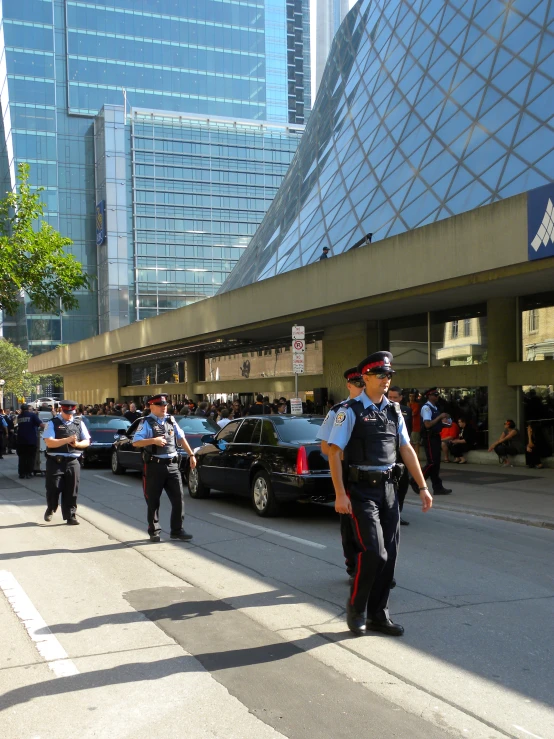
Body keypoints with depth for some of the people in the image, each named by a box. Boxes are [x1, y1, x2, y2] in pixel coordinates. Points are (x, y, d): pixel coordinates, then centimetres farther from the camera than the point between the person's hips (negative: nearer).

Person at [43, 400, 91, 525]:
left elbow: (87, 442, 11)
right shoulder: (52, 423, -1)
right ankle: (50, 509, 29)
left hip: (73, 462, 3)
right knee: (53, 489, 2)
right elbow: (49, 442, -12)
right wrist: (67, 440, -19)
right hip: (55, 462, -2)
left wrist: (77, 444, -11)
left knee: (71, 491, 4)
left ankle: (70, 516, 13)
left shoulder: (79, 423, 10)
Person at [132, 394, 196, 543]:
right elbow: (135, 442, -12)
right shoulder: (146, 423, -3)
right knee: (153, 501, 6)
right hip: (154, 466, -4)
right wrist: (153, 440, -23)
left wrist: (191, 455, 13)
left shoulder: (171, 421, 12)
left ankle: (177, 530, 11)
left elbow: (181, 438, 18)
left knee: (178, 499, 1)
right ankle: (154, 532, 18)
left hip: (172, 465, 4)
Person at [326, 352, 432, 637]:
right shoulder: (350, 410, -8)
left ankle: (378, 614, 22)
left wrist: (422, 487, 9)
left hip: (388, 488, 6)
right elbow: (334, 452, -12)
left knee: (389, 554, 8)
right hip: (362, 490, -6)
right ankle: (356, 609, 11)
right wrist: (340, 494, -18)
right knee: (373, 552, -12)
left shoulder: (393, 411, 10)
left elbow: (407, 450, 13)